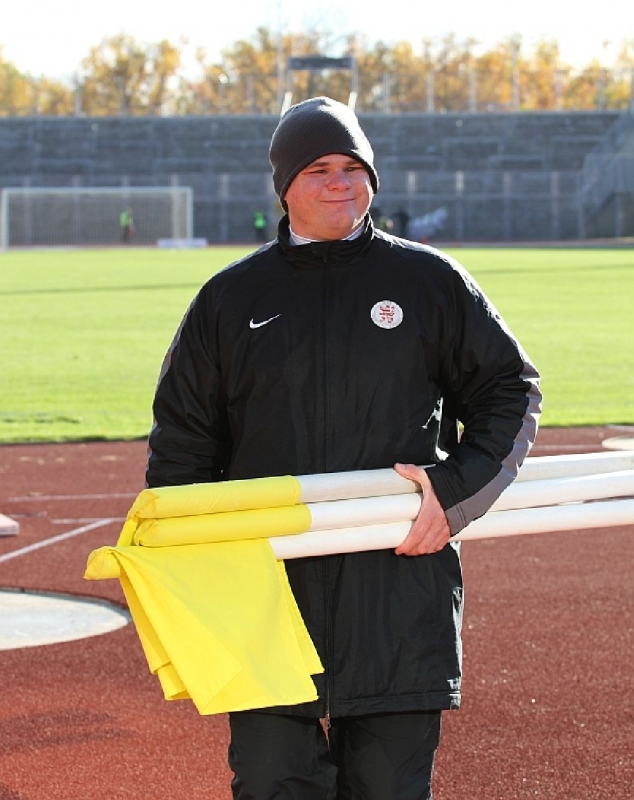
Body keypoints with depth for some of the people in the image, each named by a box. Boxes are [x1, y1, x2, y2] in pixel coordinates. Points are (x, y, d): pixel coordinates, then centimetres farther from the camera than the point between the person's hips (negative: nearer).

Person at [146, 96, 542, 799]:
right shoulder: (230, 299, 9)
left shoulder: (431, 283, 7)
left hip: (401, 600, 0)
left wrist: (455, 491, -4)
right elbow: (181, 444, 12)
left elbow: (512, 391, 11)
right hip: (267, 591, 0)